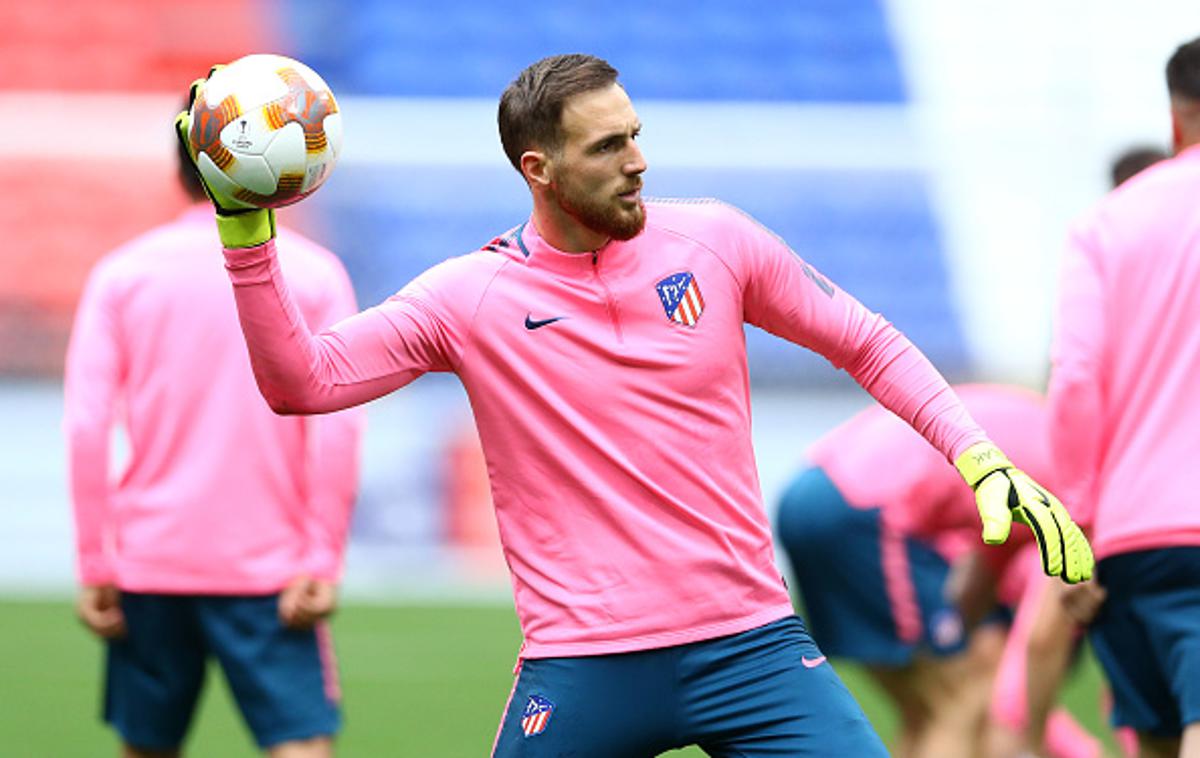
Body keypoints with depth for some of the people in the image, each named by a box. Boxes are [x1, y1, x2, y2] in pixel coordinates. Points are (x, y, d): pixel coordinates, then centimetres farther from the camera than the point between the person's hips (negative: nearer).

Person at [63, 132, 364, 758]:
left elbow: (86, 428, -4)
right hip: (269, 569, -2)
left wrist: (94, 566, 0)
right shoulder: (314, 273, 1)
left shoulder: (122, 274, 3)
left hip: (148, 565, 2)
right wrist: (321, 561, -6)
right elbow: (338, 427, -8)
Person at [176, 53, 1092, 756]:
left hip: (749, 643, 2)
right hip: (582, 671, -2)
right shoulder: (470, 296, -4)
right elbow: (301, 381, -9)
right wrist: (246, 229, -19)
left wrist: (983, 461, 3)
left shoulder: (714, 240, 1)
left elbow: (866, 343, 12)